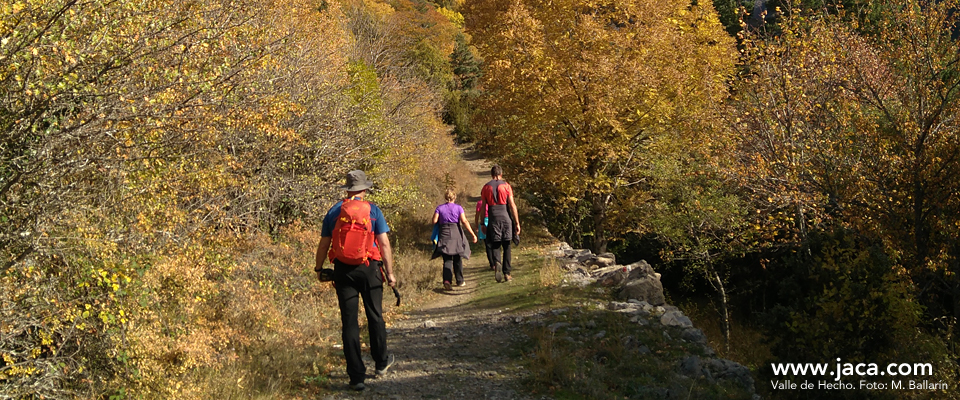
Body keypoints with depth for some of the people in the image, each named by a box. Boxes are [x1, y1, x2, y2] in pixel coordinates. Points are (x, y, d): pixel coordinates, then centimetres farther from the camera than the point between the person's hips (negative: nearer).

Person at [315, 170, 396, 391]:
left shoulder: (334, 212, 3)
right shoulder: (373, 211, -2)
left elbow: (324, 244, 5)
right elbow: (384, 243, -7)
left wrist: (319, 268, 19)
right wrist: (390, 272, -2)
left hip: (343, 271, 1)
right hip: (369, 269, -1)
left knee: (349, 322, 4)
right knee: (375, 316, 16)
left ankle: (357, 376, 4)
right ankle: (381, 362, 33)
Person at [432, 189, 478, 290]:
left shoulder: (440, 208, 6)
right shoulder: (458, 207, 1)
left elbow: (434, 221, -3)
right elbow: (464, 221, -6)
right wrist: (473, 234, -5)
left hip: (444, 234, 1)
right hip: (456, 234, -1)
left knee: (447, 260, 1)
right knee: (457, 259, 13)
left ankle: (447, 280, -20)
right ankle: (460, 281, 21)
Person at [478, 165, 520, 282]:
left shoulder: (486, 187, 6)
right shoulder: (506, 186, 1)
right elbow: (512, 205, -3)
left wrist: (482, 224, 12)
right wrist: (517, 223, 0)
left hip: (493, 218, 1)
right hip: (506, 217, -1)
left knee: (495, 245, 8)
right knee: (506, 246, 9)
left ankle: (497, 263, -23)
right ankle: (506, 273, 10)